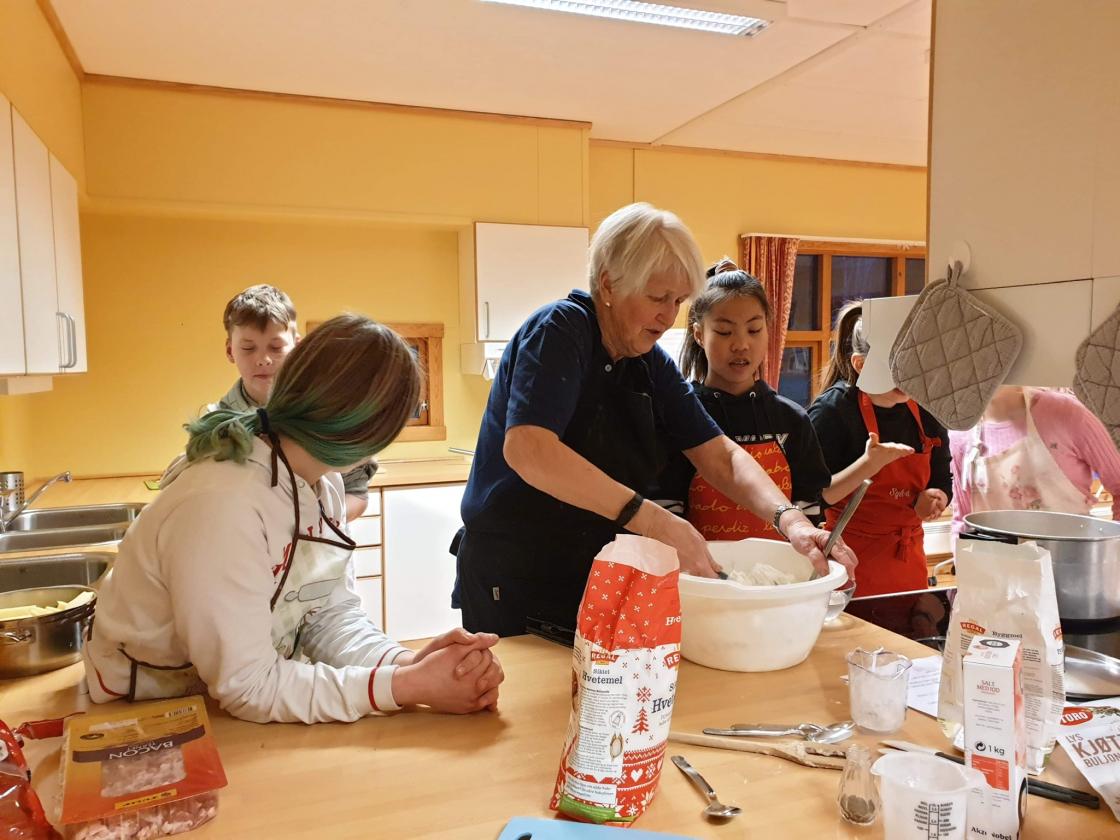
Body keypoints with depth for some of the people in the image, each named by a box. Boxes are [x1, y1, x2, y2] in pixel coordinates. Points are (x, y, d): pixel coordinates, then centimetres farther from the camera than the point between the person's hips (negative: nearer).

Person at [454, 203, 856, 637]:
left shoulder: (652, 364, 3)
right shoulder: (560, 330, -19)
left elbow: (721, 456, 1)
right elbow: (527, 449, -34)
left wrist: (789, 519, -17)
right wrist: (655, 522, -37)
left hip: (595, 577, 7)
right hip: (513, 583, -7)